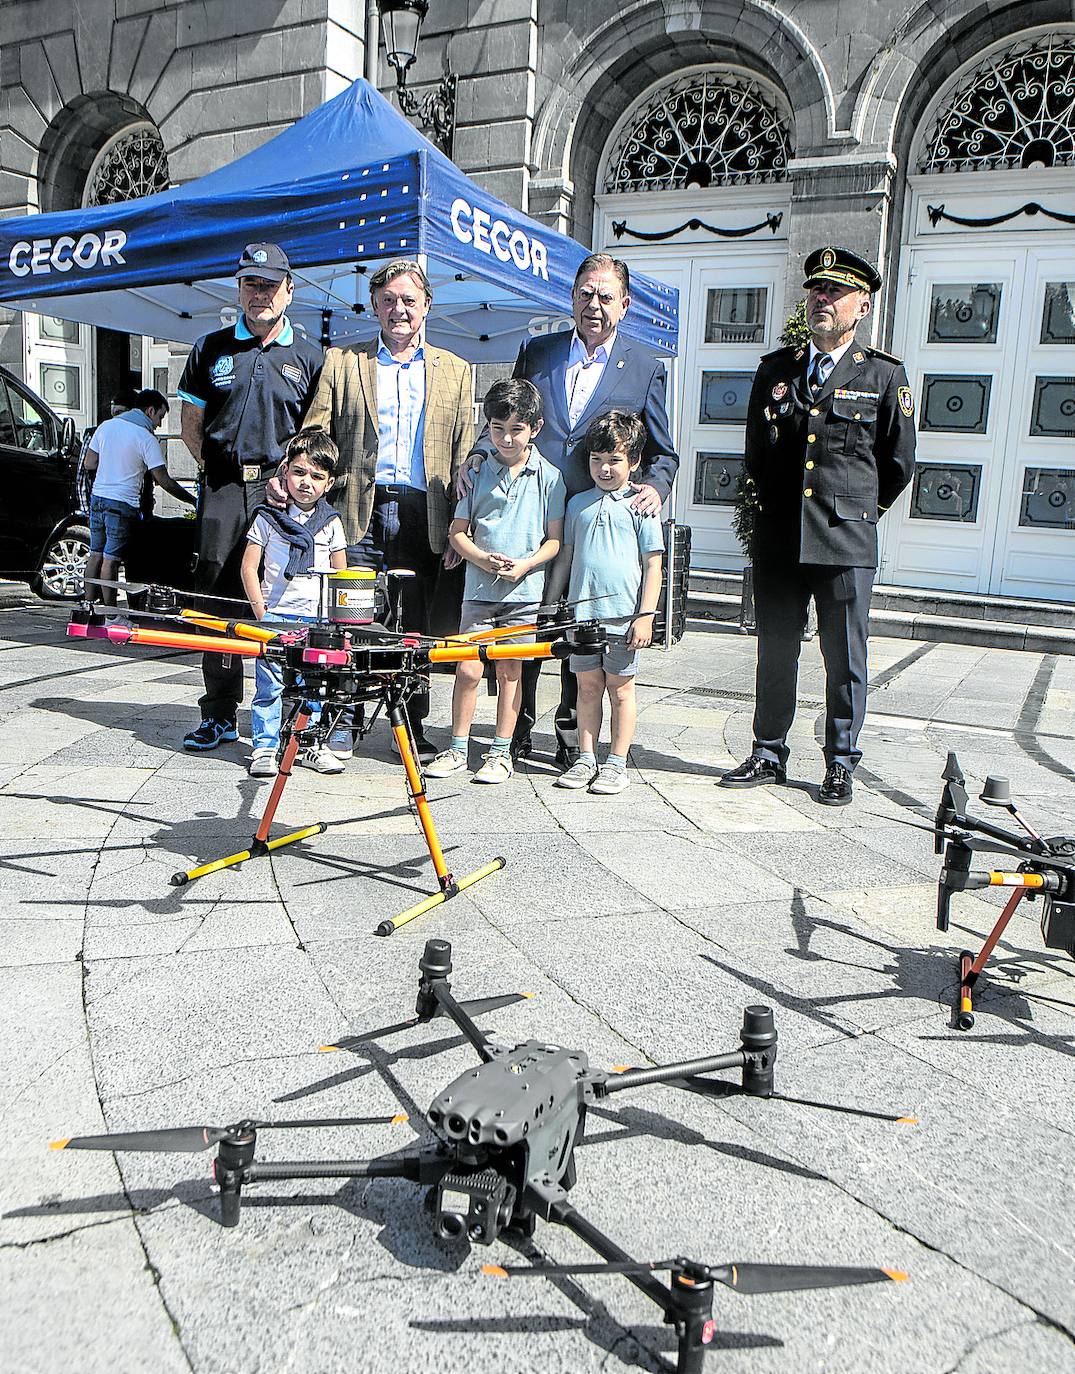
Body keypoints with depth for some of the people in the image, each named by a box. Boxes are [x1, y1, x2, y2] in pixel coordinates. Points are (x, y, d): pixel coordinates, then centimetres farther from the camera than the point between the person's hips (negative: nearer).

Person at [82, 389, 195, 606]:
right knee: (111, 559, -3)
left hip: (97, 497, 7)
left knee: (96, 554, 13)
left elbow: (89, 464, 9)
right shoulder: (146, 438, -11)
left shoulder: (106, 426, 8)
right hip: (123, 504, -6)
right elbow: (164, 482, -13)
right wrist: (193, 501, -7)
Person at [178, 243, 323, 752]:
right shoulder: (211, 348, 13)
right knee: (217, 595, 0)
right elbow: (190, 424, 15)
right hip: (223, 487, 2)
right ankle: (219, 715, 8)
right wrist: (216, 470, 3)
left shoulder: (308, 356, 9)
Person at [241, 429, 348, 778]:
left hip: (318, 619, 2)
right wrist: (261, 613, -5)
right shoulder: (269, 517, 2)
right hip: (276, 615, -2)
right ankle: (265, 747, 8)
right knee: (270, 686, -2)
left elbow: (340, 574, 12)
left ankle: (308, 744, 20)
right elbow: (248, 567, 2)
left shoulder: (331, 522, 7)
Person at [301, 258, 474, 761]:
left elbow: (464, 455, 11)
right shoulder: (342, 362, 13)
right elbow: (314, 437, 8)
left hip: (423, 516, 1)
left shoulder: (455, 371, 15)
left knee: (416, 626, 4)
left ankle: (413, 728, 14)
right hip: (361, 509, -1)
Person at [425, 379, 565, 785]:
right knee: (468, 668, -2)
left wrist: (524, 565, -14)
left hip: (525, 589, -1)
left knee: (509, 669, 6)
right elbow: (457, 531, 7)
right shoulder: (478, 473, 6)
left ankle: (501, 752, 16)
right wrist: (484, 559, -10)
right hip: (479, 587, 1)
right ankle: (457, 749, 12)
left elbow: (555, 540, 2)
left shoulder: (549, 477, 1)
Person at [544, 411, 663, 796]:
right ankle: (586, 760, 18)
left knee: (620, 689, 4)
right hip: (581, 611, 4)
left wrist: (646, 615, -9)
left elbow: (653, 565, -2)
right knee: (587, 686, 9)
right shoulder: (579, 503, 12)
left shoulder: (640, 505, 0)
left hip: (623, 615, -3)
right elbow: (565, 557, 17)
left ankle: (617, 764, 14)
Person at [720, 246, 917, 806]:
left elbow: (898, 465, 11)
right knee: (775, 651, 9)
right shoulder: (774, 369, 12)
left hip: (847, 545, -3)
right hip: (778, 540, 3)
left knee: (845, 659, 3)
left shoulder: (884, 375, 4)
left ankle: (840, 765, 16)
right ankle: (769, 755, 21)